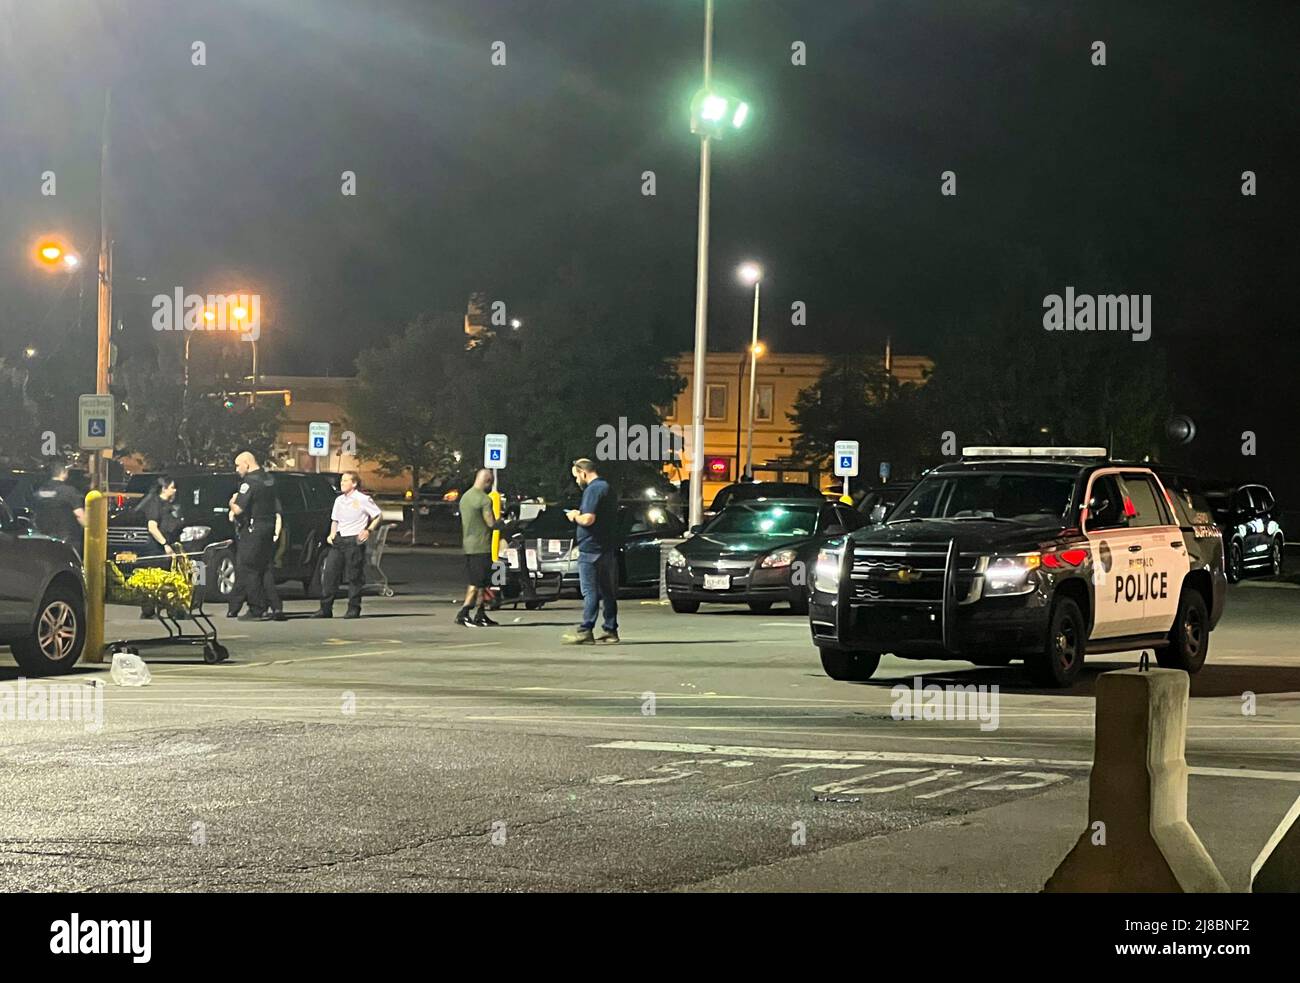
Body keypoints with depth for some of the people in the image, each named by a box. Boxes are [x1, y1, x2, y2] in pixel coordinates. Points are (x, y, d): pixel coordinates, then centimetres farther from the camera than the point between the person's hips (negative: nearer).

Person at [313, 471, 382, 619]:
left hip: (354, 540, -6)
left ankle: (354, 608, 5)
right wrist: (332, 534, 8)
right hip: (339, 540, 6)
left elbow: (379, 516, -2)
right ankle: (326, 608, 3)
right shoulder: (339, 500, 15)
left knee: (354, 576, -3)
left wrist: (368, 530, -14)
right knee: (329, 573, 0)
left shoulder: (363, 499, -4)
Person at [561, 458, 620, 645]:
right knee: (608, 592, 9)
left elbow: (588, 519, -23)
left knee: (590, 592, -9)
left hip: (591, 549, -9)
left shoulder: (592, 490, -13)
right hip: (608, 550, 9)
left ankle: (585, 631, -9)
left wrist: (575, 517, -4)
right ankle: (610, 631, 11)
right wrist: (580, 515, 16)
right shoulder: (606, 487, 18)